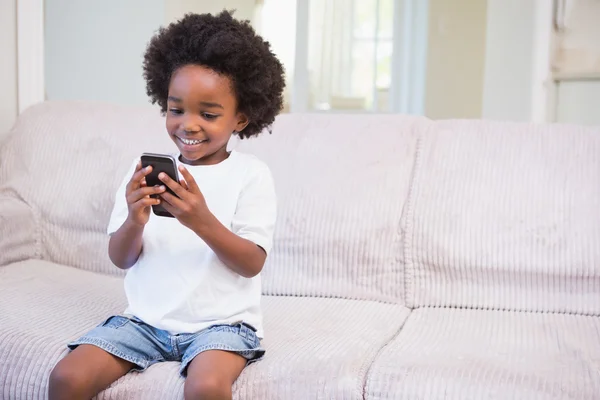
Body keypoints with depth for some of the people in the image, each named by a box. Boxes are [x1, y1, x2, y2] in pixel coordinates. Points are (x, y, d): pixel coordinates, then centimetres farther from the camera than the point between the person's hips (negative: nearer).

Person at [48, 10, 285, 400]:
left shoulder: (251, 174, -4)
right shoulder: (146, 169, 4)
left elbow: (252, 263, -11)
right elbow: (121, 259, 2)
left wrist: (202, 222, -27)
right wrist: (135, 220, -20)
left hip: (221, 321, -3)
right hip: (147, 317, 4)